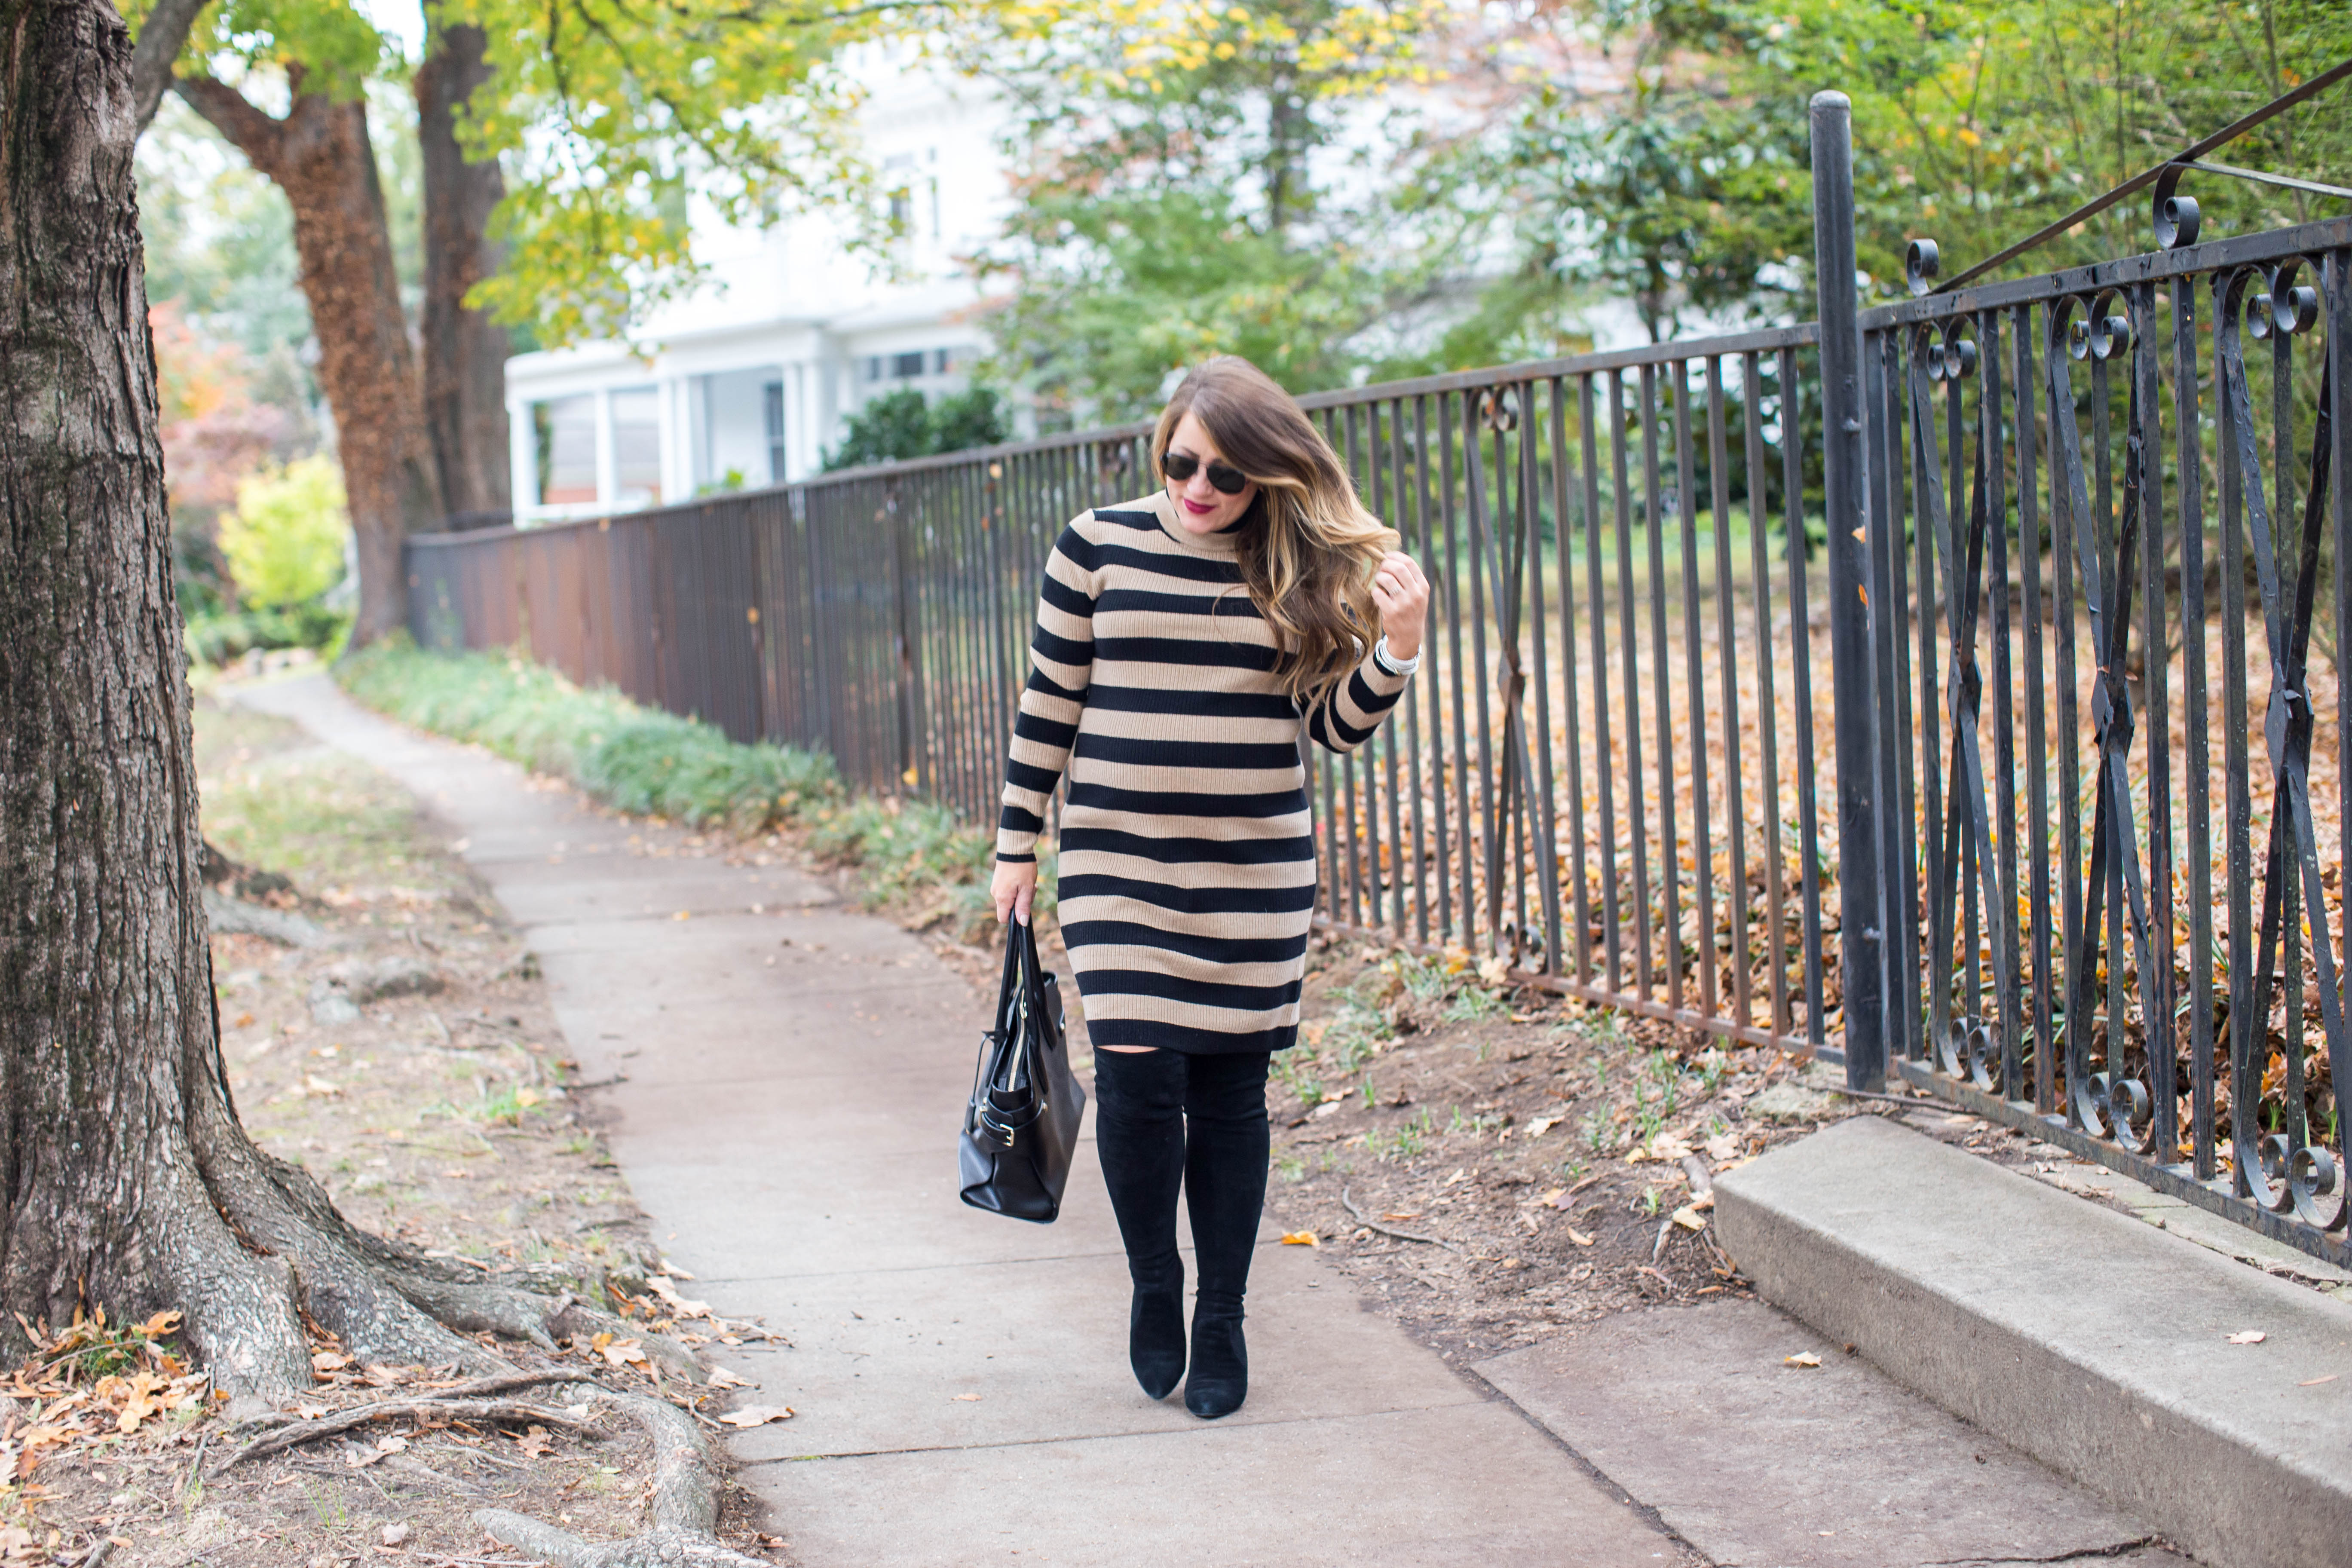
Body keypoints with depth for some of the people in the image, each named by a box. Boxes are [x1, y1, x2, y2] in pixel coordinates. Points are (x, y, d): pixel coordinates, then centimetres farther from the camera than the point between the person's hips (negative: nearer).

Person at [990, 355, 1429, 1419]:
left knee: (1229, 1093, 6)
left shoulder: (1301, 570, 1)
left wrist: (1395, 648, -15)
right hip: (1118, 867, -1)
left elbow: (1335, 726, 3)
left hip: (1255, 874, 1)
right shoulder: (1097, 549, -1)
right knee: (1139, 1083, -7)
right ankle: (1154, 1289, 18)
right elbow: (1048, 707, 4)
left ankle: (1221, 1319, 20)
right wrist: (1016, 847, 5)